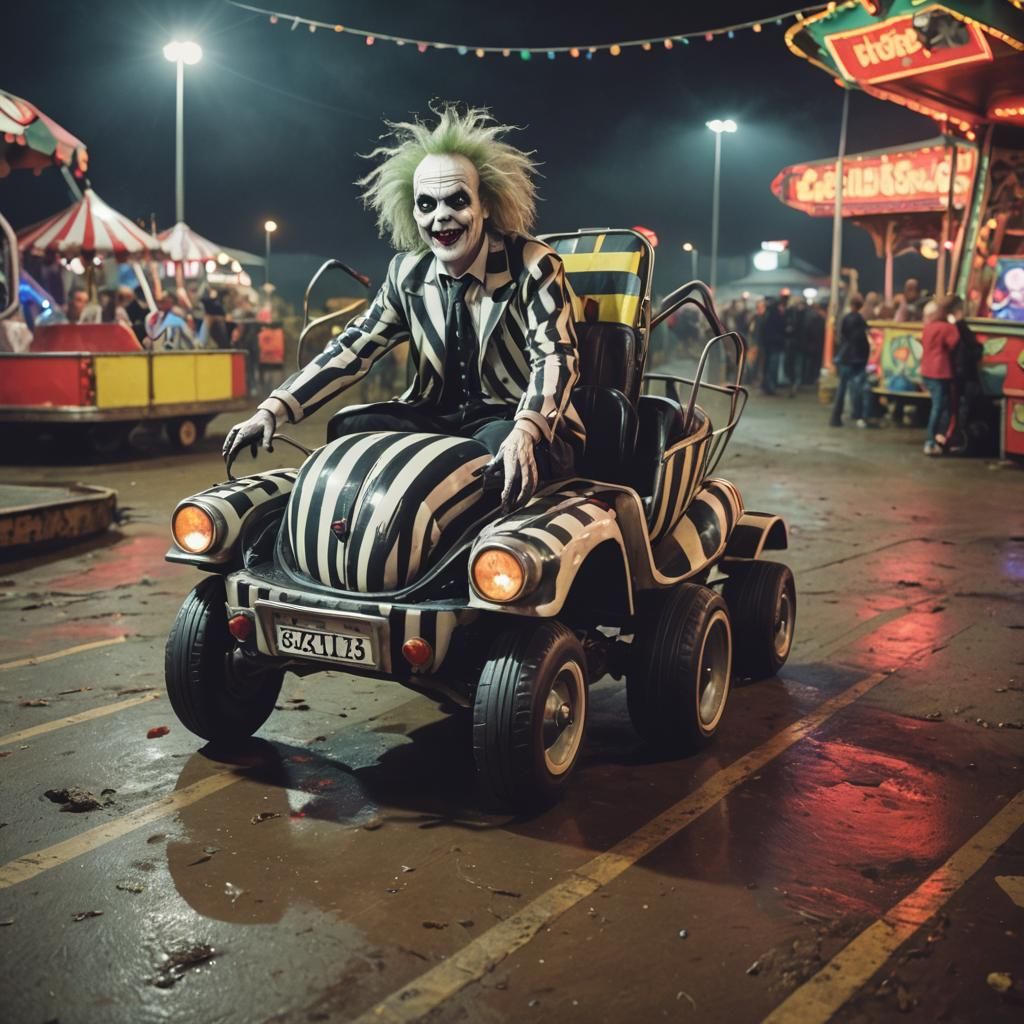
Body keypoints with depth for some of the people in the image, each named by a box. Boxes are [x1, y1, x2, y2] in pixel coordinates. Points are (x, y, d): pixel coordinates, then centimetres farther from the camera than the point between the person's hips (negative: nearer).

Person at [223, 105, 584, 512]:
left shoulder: (533, 265, -10)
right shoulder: (407, 272, 5)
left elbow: (555, 357, -22)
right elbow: (351, 347, 2)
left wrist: (524, 434, -43)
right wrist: (273, 409, -12)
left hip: (511, 423, -4)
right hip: (437, 419, 5)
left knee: (499, 445, -37)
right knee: (349, 427, -18)